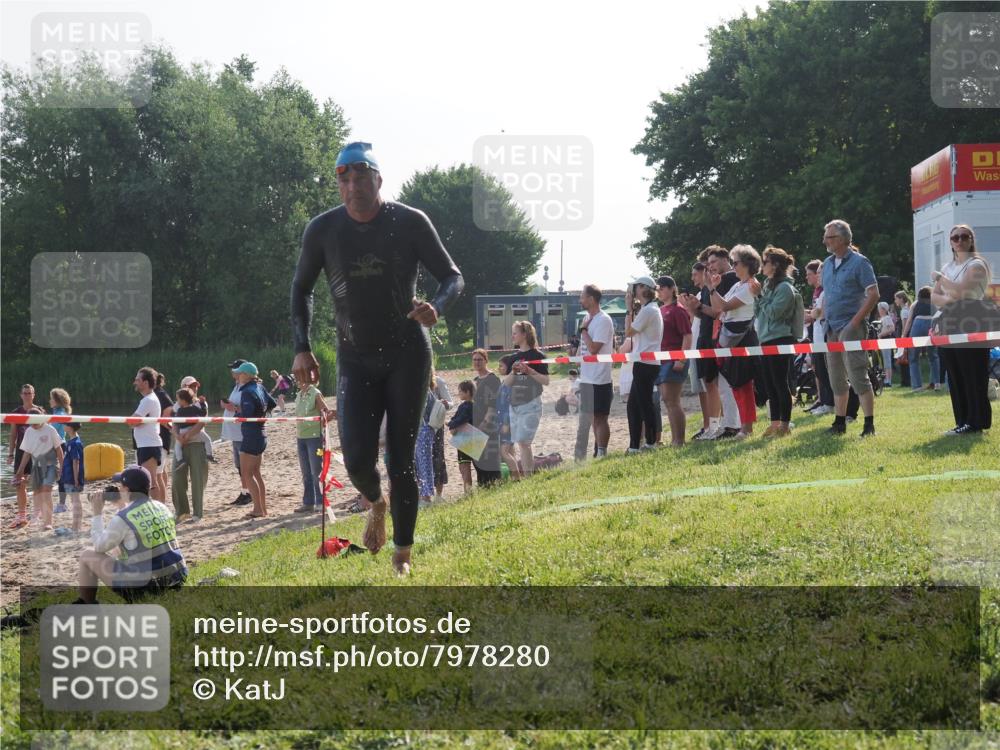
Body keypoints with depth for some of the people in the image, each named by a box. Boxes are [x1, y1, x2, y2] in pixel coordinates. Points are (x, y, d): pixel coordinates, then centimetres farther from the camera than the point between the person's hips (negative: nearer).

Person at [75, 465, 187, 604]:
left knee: (88, 556, 11)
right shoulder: (162, 508, 7)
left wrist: (97, 514, 11)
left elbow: (99, 547, 1)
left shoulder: (123, 518, -14)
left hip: (144, 586, -7)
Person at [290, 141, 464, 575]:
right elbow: (301, 288, 10)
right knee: (357, 459, -11)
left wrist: (436, 307, -24)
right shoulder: (323, 230, -4)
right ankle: (376, 503, 26)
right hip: (355, 358, 1)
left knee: (402, 458, 0)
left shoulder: (410, 223, -9)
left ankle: (402, 555, 14)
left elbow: (452, 277, -2)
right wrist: (302, 348, 0)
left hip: (408, 355, -1)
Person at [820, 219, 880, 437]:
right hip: (832, 329, 8)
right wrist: (825, 320, 10)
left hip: (851, 327, -7)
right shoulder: (828, 264, 14)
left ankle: (869, 424, -8)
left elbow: (873, 295, -12)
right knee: (837, 379, 11)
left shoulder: (859, 262, -7)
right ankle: (840, 422, 19)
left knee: (857, 376, -10)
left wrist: (855, 321, -17)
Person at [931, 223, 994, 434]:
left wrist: (939, 277, -3)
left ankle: (976, 421, -4)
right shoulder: (948, 267, 19)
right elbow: (934, 296, 15)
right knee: (955, 377, 6)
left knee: (973, 376, -7)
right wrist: (946, 300, -7)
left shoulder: (976, 265, -4)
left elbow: (960, 290, -17)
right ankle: (963, 421, 11)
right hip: (948, 326, 7)